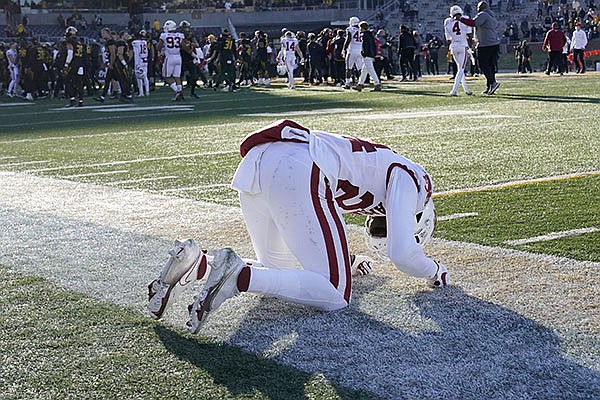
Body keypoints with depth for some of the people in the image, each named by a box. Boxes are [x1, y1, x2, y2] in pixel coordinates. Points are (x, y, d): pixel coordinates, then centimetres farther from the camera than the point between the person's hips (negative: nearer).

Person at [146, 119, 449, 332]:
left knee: (278, 270, 25)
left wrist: (344, 259, 54)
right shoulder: (410, 178, 15)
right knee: (335, 296, -3)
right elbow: (402, 253, 5)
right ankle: (239, 277, -22)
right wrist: (435, 272, 25)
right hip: (296, 173, -9)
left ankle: (197, 263, 1)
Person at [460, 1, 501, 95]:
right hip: (495, 44, 9)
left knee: (483, 65, -6)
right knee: (491, 66, 9)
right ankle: (489, 87, 12)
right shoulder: (492, 17, 21)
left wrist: (461, 19, -20)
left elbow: (473, 23, -22)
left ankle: (493, 83, -18)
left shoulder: (483, 15, -9)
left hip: (485, 44, -9)